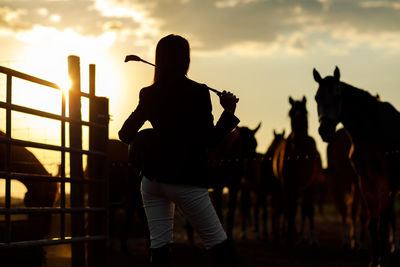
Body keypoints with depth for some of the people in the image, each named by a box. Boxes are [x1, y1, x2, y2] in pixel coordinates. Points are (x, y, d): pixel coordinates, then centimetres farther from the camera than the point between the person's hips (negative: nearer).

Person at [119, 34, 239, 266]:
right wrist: (229, 112, 0)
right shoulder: (198, 93, -11)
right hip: (185, 179, -5)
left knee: (159, 246, 7)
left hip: (152, 177, 5)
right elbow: (211, 139, -10)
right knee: (220, 247, 2)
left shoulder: (148, 95, 4)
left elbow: (126, 135, 11)